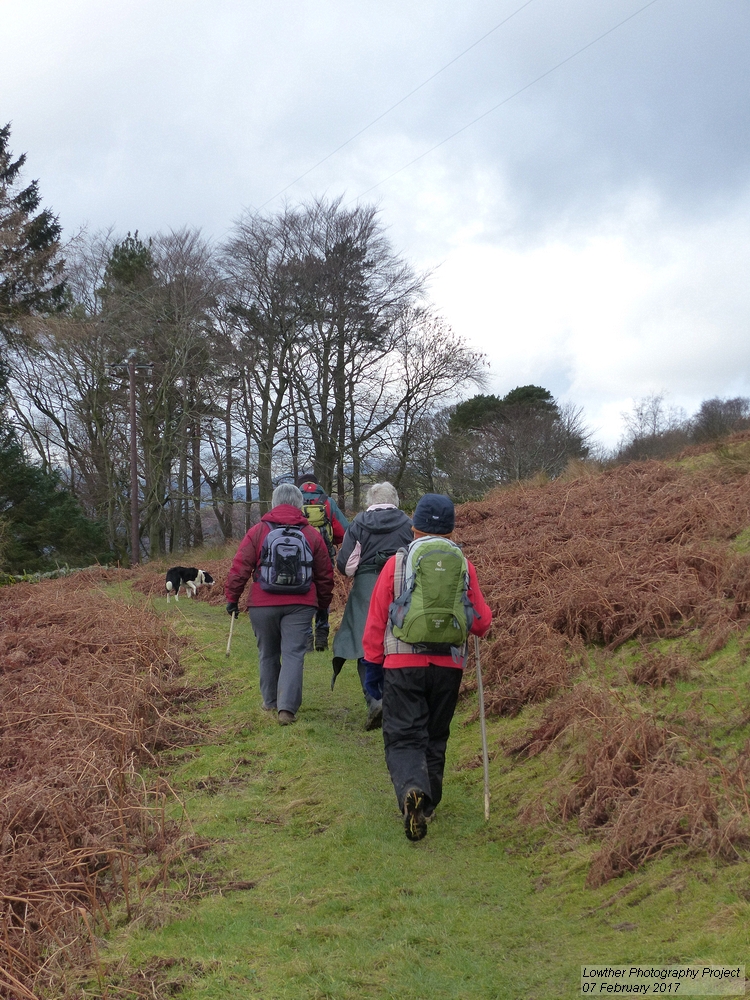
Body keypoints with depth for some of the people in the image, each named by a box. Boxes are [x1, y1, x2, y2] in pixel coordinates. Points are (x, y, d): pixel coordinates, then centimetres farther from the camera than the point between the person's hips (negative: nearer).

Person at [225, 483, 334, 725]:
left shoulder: (258, 531, 0)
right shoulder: (312, 534, 5)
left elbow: (240, 568, -4)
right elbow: (325, 575, 10)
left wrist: (232, 598, 4)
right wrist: (323, 603, 22)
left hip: (263, 605, 0)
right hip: (300, 605, 0)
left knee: (268, 654, 15)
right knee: (293, 655, -1)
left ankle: (270, 702, 28)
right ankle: (287, 708, -12)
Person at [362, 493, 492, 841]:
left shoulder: (396, 563, -3)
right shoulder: (464, 566, 1)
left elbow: (376, 619, 0)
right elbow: (481, 622, 5)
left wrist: (374, 657, 14)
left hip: (403, 665, -2)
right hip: (449, 665, 2)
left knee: (404, 737, 0)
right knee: (435, 736, 19)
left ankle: (412, 789, -26)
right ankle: (427, 803, 27)